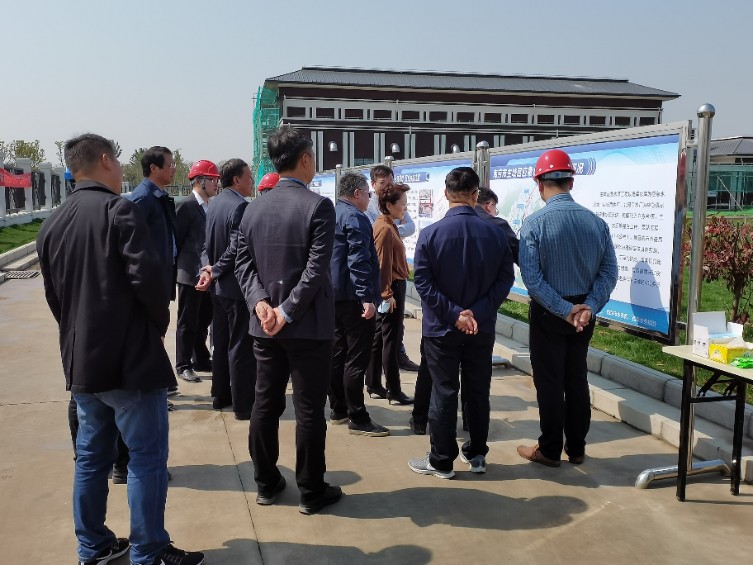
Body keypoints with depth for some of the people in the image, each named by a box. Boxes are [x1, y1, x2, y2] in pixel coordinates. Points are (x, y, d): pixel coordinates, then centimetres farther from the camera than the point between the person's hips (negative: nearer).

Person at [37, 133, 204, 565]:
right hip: (131, 358, -8)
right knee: (147, 458, 2)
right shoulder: (119, 210, -12)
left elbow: (53, 294, 15)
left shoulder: (53, 224, 10)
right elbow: (147, 276, -21)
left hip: (81, 360, 8)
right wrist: (160, 322, -4)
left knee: (91, 456, 16)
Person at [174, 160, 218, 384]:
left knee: (204, 321, 15)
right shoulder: (187, 206, -10)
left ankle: (201, 359, 26)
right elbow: (176, 239, -10)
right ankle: (183, 365, 9)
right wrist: (180, 267, -8)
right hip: (190, 275, -7)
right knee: (187, 323, 1)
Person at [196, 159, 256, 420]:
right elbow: (236, 249, -23)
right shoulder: (240, 206, -18)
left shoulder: (214, 203, 10)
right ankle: (244, 405, 4)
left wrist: (207, 268, -5)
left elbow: (207, 243, 9)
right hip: (237, 286, -9)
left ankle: (220, 395, 28)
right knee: (241, 347, -3)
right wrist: (215, 272, -12)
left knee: (222, 343, 18)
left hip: (218, 286, 9)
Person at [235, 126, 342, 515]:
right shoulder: (319, 206, -12)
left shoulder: (253, 208, 6)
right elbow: (316, 269, -19)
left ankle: (266, 483, 26)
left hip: (265, 326, 6)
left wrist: (260, 302, -8)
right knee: (309, 410, 4)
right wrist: (288, 311, -16)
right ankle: (311, 492, 15)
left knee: (265, 404, 14)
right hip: (310, 326, -5)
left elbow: (244, 264, 2)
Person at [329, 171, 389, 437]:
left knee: (337, 354, 14)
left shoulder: (331, 214, 15)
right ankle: (358, 419, -2)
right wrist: (367, 297, -25)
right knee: (356, 359, -6)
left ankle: (338, 410, 23)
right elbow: (359, 261, -23)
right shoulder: (355, 218, -15)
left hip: (334, 295, 10)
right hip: (352, 297, -10)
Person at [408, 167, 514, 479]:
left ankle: (442, 461, 15)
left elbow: (423, 282, -15)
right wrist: (478, 312, -11)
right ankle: (477, 455, 27)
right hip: (482, 328, 2)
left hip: (441, 328, -2)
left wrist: (454, 314, -14)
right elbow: (505, 279, -7)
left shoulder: (430, 233, -11)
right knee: (478, 391, 15)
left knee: (444, 393, 6)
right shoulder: (494, 233, -5)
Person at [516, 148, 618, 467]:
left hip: (548, 313, -4)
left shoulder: (535, 223, -15)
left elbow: (531, 278, -20)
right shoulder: (596, 222, -3)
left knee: (549, 382, 7)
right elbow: (609, 272, -5)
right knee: (577, 379, 16)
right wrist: (589, 306, -10)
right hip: (584, 313, 4)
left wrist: (564, 310, -16)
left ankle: (549, 451, 18)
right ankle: (576, 449, 27)